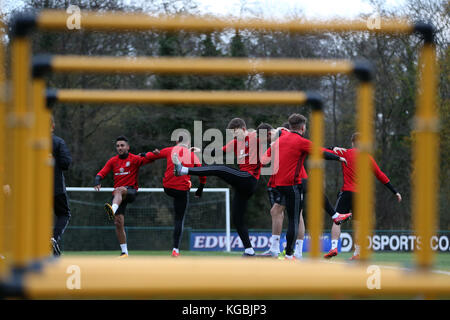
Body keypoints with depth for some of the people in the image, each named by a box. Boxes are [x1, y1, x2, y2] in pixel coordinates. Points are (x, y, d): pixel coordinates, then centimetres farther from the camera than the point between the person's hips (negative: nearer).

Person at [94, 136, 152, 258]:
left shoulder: (134, 159, 1)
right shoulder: (113, 161, 12)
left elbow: (147, 160, -12)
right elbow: (101, 173, 5)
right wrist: (97, 182, -17)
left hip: (131, 191, -4)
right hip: (117, 194, 5)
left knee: (119, 190, -39)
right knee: (118, 223, -3)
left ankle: (113, 210, -67)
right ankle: (124, 252, 4)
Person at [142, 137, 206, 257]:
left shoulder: (170, 150, 7)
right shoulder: (192, 155, 9)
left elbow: (150, 156, 9)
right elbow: (203, 176, 11)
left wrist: (144, 155, 30)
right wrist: (200, 189, 24)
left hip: (167, 188, 1)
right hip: (182, 190, 0)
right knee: (179, 219, 5)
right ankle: (176, 249, 0)